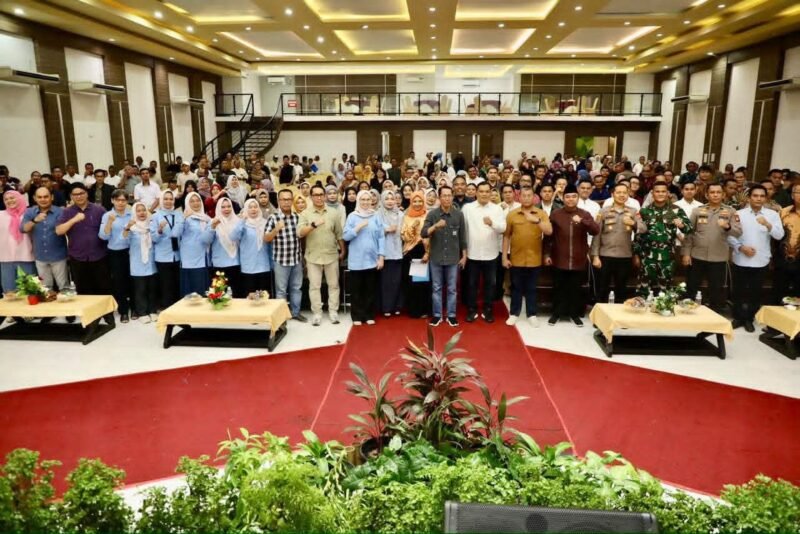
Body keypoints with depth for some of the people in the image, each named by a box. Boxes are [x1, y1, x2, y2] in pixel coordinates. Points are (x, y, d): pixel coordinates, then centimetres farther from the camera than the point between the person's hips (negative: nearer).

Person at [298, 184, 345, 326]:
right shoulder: (305, 214, -1)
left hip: (331, 255, 1)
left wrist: (342, 251, 10)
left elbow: (339, 234, 7)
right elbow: (300, 233, -14)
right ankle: (316, 313, 13)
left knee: (333, 285, 7)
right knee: (314, 286, 4)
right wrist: (314, 225, -27)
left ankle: (333, 311, 18)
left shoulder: (334, 213, 2)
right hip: (313, 256, -1)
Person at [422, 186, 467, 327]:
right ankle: (437, 315, 20)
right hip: (436, 258, 0)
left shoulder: (459, 214, -2)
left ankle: (451, 315, 20)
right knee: (436, 288, 9)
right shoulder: (432, 214, -5)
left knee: (451, 289, 9)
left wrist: (464, 255, 4)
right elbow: (423, 233, -12)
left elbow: (462, 237, 4)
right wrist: (436, 226, -28)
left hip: (453, 258, 0)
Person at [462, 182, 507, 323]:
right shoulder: (467, 207, 0)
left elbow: (503, 228, -10)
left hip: (490, 253, 0)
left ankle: (488, 310, 21)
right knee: (472, 283, 8)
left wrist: (492, 223, -31)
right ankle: (472, 310, 20)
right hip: (472, 253, 0)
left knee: (490, 283, 9)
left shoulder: (497, 208, 0)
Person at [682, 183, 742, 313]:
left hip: (719, 259, 0)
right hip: (697, 257, 0)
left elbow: (738, 232, -9)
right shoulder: (697, 210, 2)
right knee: (691, 288, 8)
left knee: (716, 291, 9)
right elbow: (689, 233, 3)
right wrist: (686, 253, -2)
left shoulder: (730, 211, 1)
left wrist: (727, 227, -29)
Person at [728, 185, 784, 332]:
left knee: (755, 292, 10)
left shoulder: (772, 214, -1)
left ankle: (749, 319, 25)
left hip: (761, 261, 0)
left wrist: (768, 224, -28)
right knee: (739, 291, 9)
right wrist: (741, 247, -14)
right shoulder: (739, 213, -1)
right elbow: (729, 235, -1)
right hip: (741, 260, 0)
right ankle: (738, 317, 24)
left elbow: (779, 236, -12)